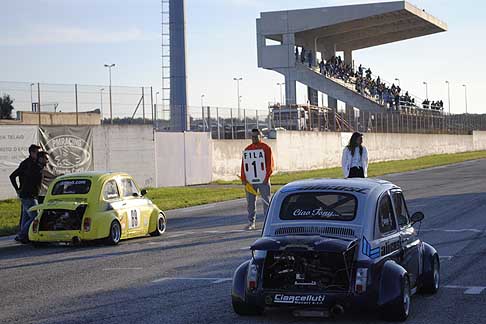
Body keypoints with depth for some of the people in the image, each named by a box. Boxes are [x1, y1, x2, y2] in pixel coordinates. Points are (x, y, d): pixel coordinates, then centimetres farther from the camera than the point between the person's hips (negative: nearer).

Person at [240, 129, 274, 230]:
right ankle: (251, 222, 11)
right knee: (250, 202, 5)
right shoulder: (247, 149, 10)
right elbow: (243, 165, 9)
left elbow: (270, 164, -5)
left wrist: (267, 177, -12)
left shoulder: (266, 148, -2)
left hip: (263, 181, -4)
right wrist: (243, 179, 0)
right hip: (250, 181, 4)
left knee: (266, 201, 1)